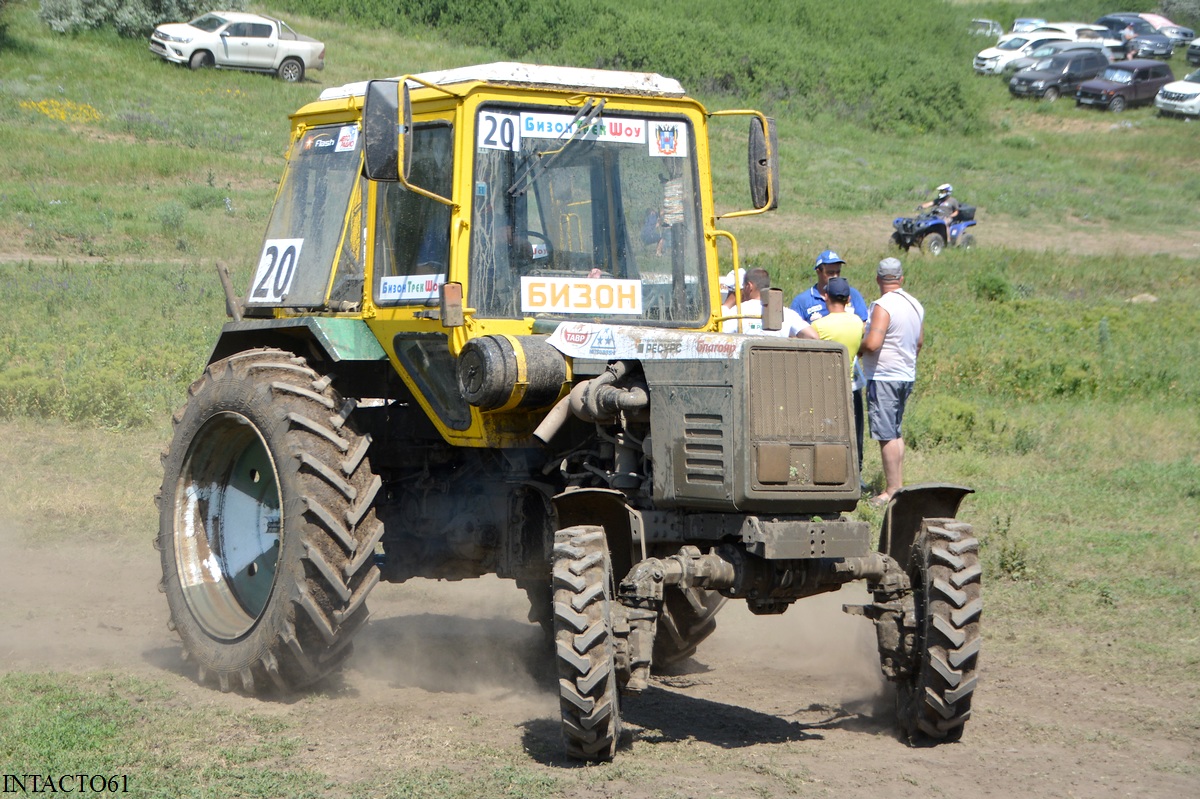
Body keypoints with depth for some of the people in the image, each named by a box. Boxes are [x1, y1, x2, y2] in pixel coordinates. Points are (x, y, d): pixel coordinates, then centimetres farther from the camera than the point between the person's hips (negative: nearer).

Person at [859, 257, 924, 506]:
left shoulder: (884, 305, -17)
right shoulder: (915, 305, 9)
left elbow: (872, 343, -26)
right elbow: (919, 341, 20)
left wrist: (858, 350, -6)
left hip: (884, 377, -9)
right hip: (907, 376, 9)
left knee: (886, 435, -5)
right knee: (896, 433, 17)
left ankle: (892, 491, -5)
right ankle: (898, 484, 19)